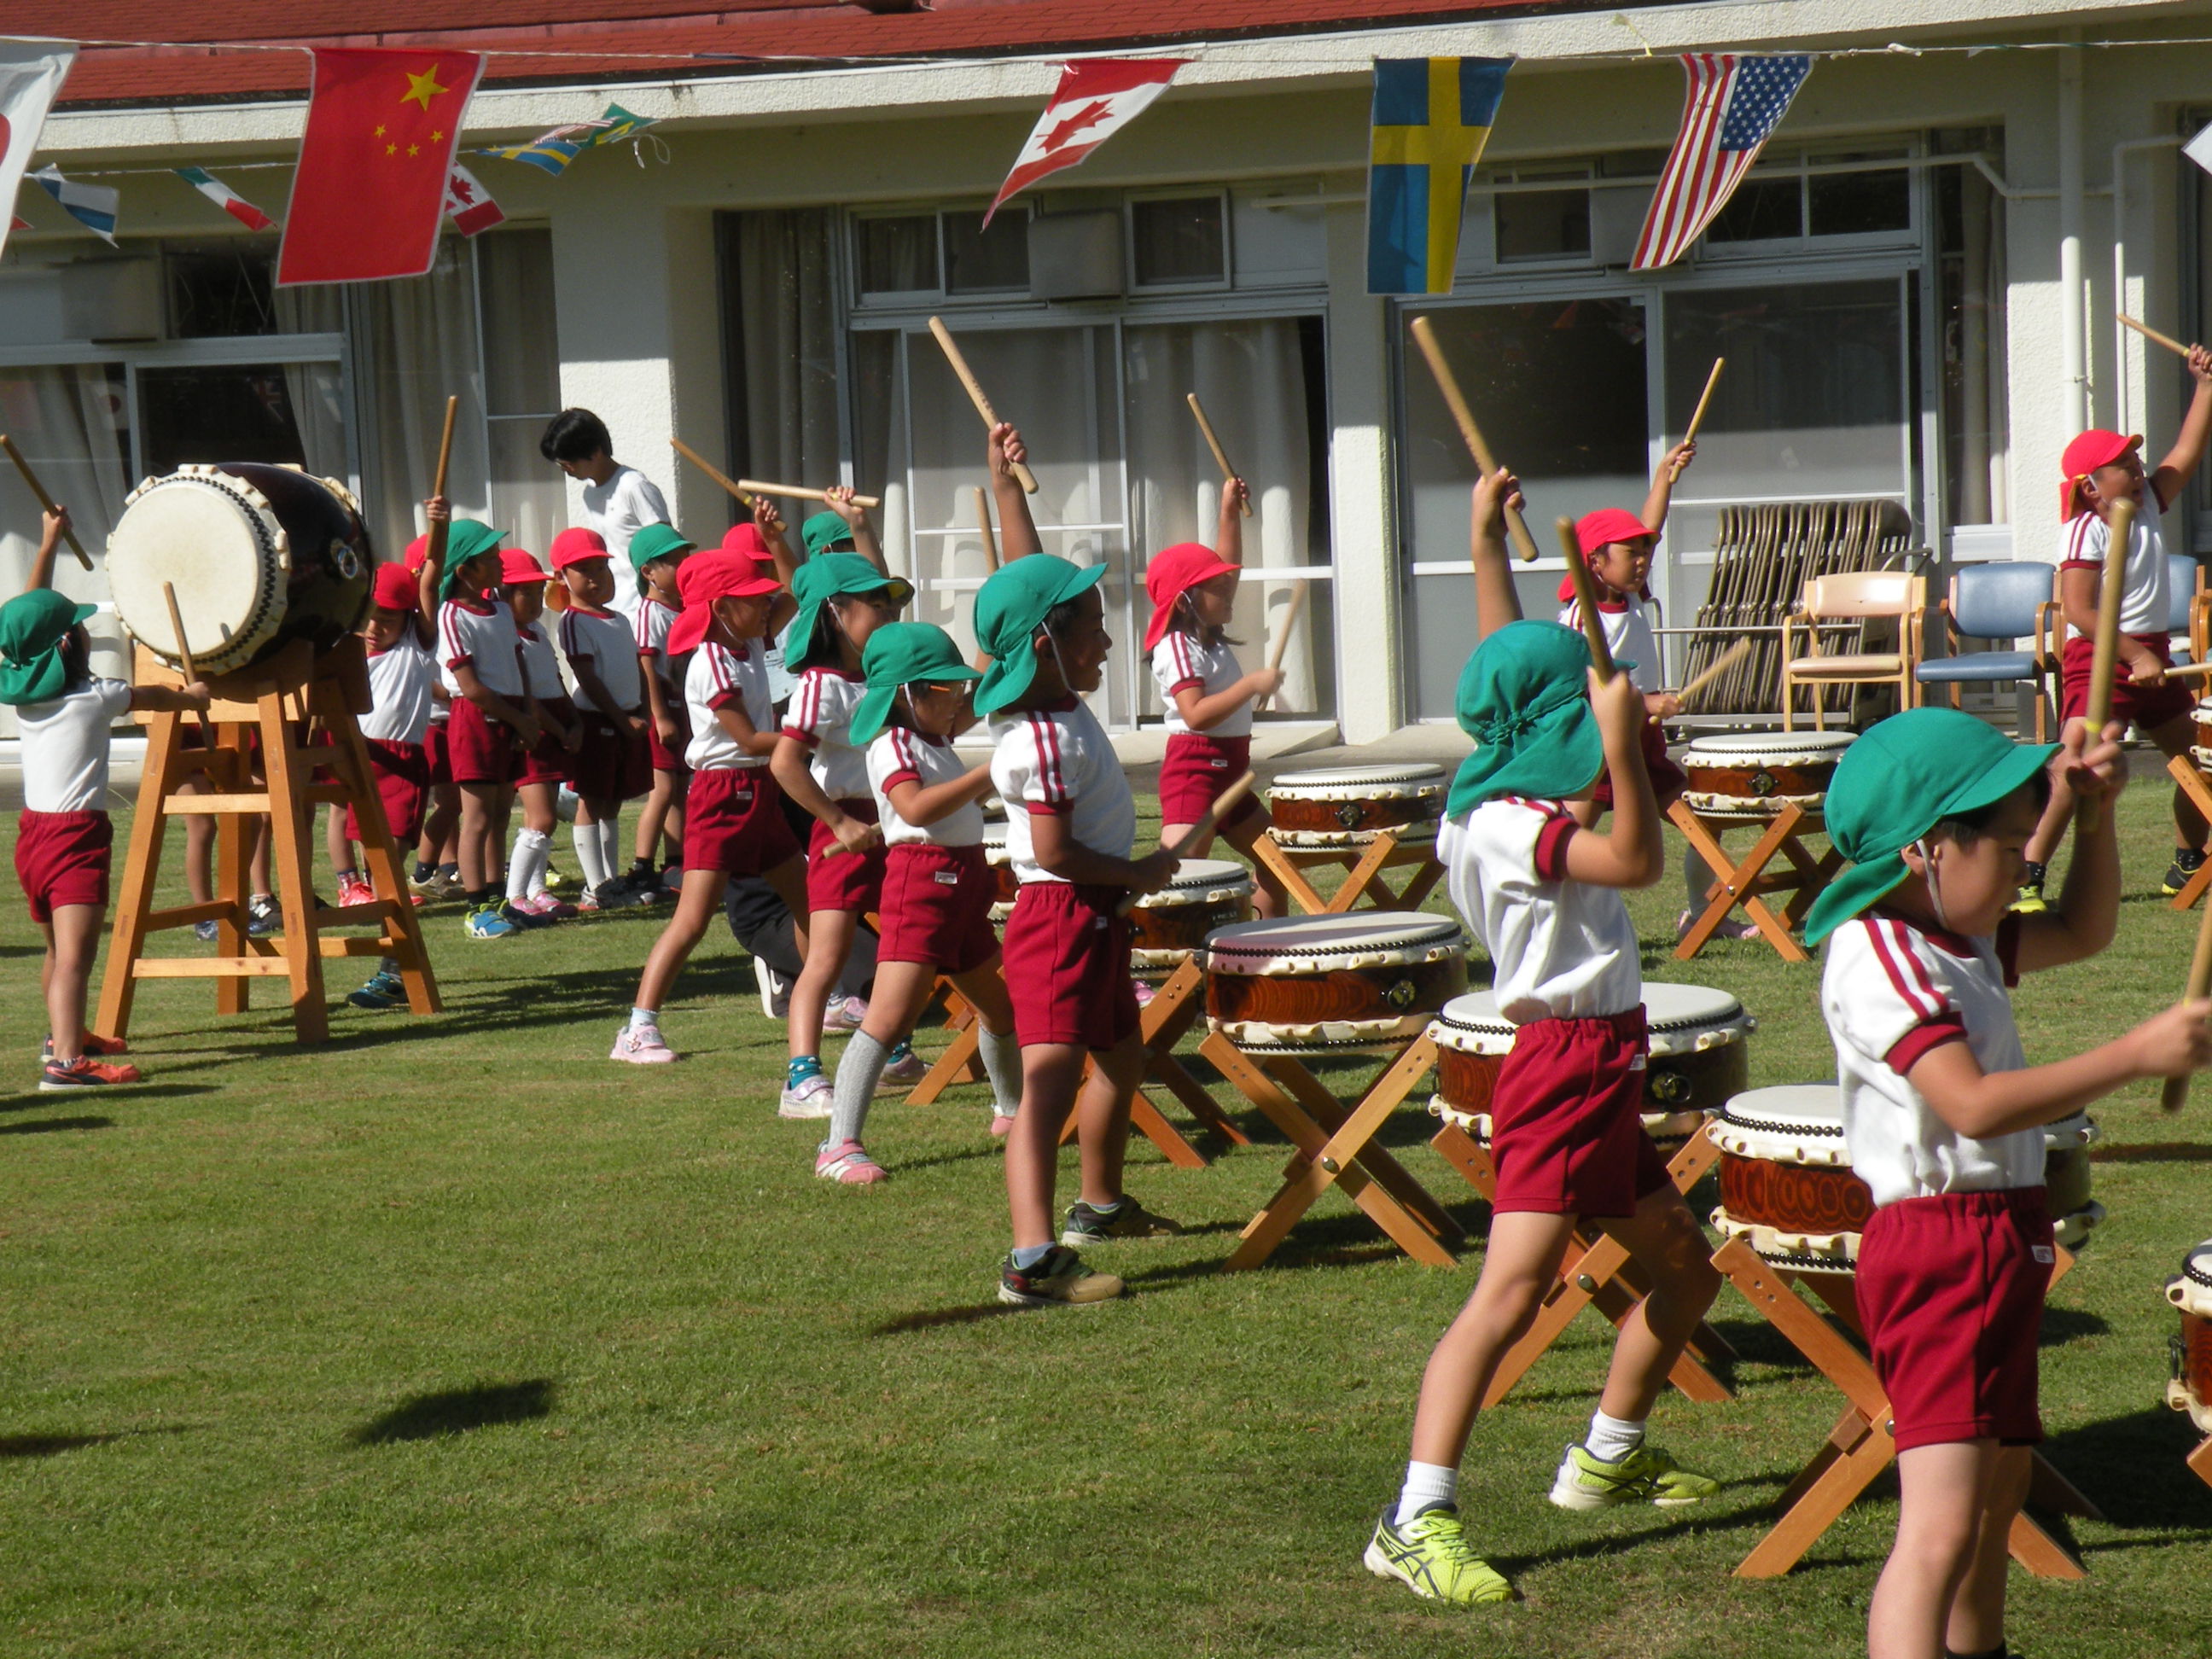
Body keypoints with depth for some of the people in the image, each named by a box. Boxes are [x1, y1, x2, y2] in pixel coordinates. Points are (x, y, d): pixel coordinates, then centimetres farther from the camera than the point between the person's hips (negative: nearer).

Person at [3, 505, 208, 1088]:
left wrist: (48, 544, 31)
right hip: (77, 833, -7)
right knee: (74, 951, -19)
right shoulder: (94, 698, -7)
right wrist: (192, 695, 35)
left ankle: (64, 1035, 43)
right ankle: (66, 1061, -32)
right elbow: (153, 696, 13)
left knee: (58, 949, 26)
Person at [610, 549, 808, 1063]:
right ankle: (638, 1030, -16)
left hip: (760, 790, 9)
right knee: (692, 919, -15)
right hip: (722, 793, -9)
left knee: (808, 904, 18)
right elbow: (751, 740, -19)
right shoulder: (712, 665, -16)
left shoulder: (750, 644, 9)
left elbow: (792, 597, 20)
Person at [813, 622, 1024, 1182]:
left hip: (964, 881, 10)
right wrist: (988, 771, -30)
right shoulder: (893, 745, -12)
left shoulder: (936, 737, 16)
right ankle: (839, 1147, -20)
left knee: (1001, 1005, 24)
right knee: (890, 1016, -17)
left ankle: (1012, 1110, 47)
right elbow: (916, 807, -29)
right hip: (921, 878, -10)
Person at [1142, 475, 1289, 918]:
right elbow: (1196, 715, -27)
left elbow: (1227, 566, 25)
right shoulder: (1177, 648, -15)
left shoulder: (1211, 636, 13)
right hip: (1194, 768, -10)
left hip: (1228, 768, 10)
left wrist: (1230, 513, 21)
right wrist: (1252, 685, -27)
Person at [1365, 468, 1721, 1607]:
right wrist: (1621, 745, -37)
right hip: (1564, 1065, -11)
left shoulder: (1509, 796, 11)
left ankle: (1609, 1456, 36)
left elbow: (1506, 666, 25)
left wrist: (1489, 544, 28)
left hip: (1600, 1072, 11)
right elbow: (1638, 860, -31)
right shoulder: (1512, 826, -17)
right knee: (1511, 1294, -18)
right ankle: (1416, 1521, -22)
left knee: (1685, 1270, 21)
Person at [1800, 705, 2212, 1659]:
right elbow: (1976, 1105, -30)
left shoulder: (1959, 937, 12)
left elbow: (2081, 931, 27)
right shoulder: (1878, 955, -20)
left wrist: (2095, 812, 11)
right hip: (1939, 1250, -11)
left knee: (1998, 1488, 26)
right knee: (1941, 1523, -22)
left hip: (2001, 1241, 11)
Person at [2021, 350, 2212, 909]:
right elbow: (2080, 612, -21)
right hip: (2098, 657, -9)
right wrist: (2135, 655, -25)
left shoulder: (2147, 506, 9)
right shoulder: (2087, 531, -14)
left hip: (2152, 656, 9)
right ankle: (2025, 878, -21)